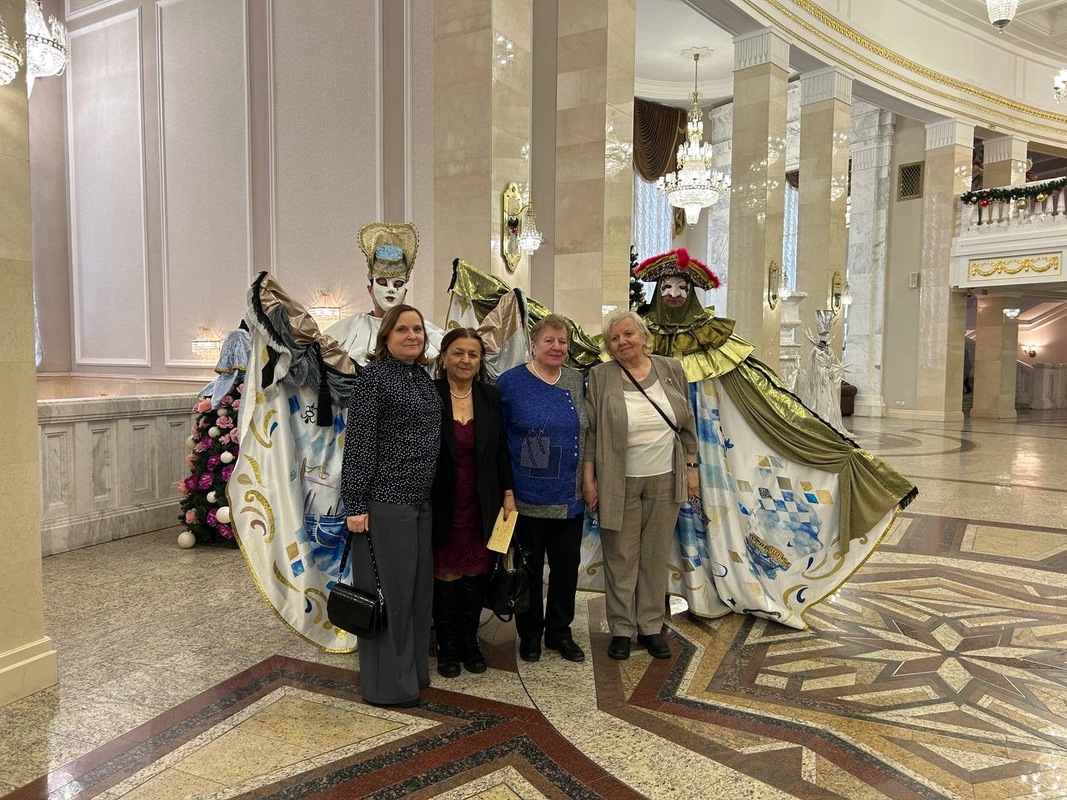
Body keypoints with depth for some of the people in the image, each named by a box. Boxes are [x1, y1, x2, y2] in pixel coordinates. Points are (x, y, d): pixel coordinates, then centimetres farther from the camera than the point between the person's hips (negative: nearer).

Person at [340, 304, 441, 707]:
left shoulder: (424, 378, 13)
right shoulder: (375, 375, -9)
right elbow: (358, 442, -13)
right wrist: (354, 504, -16)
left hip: (420, 500, 8)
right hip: (385, 501, -8)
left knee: (419, 586, 14)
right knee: (389, 590, 1)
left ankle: (413, 670, 30)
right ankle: (387, 684, 16)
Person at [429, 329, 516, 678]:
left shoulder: (491, 396, 3)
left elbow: (501, 450, 7)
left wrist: (508, 494, 3)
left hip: (481, 506, 3)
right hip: (442, 505, -3)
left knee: (474, 575, 12)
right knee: (446, 575, 7)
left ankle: (470, 642, 29)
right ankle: (447, 647, 25)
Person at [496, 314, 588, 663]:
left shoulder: (577, 381, 6)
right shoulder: (510, 382, -7)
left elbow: (586, 434, 13)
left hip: (570, 496, 4)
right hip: (527, 497, -4)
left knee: (567, 564, 12)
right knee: (529, 566, 10)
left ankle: (559, 631, 30)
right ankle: (530, 633, 28)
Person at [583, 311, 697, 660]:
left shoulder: (671, 370, 2)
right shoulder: (600, 377, -6)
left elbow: (686, 423, 9)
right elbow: (590, 432, -5)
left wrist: (690, 467, 8)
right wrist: (589, 479, -7)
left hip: (665, 481, 3)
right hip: (619, 484, -2)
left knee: (656, 557, 13)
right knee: (621, 559, 7)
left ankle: (651, 627, 28)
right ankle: (621, 629, 24)